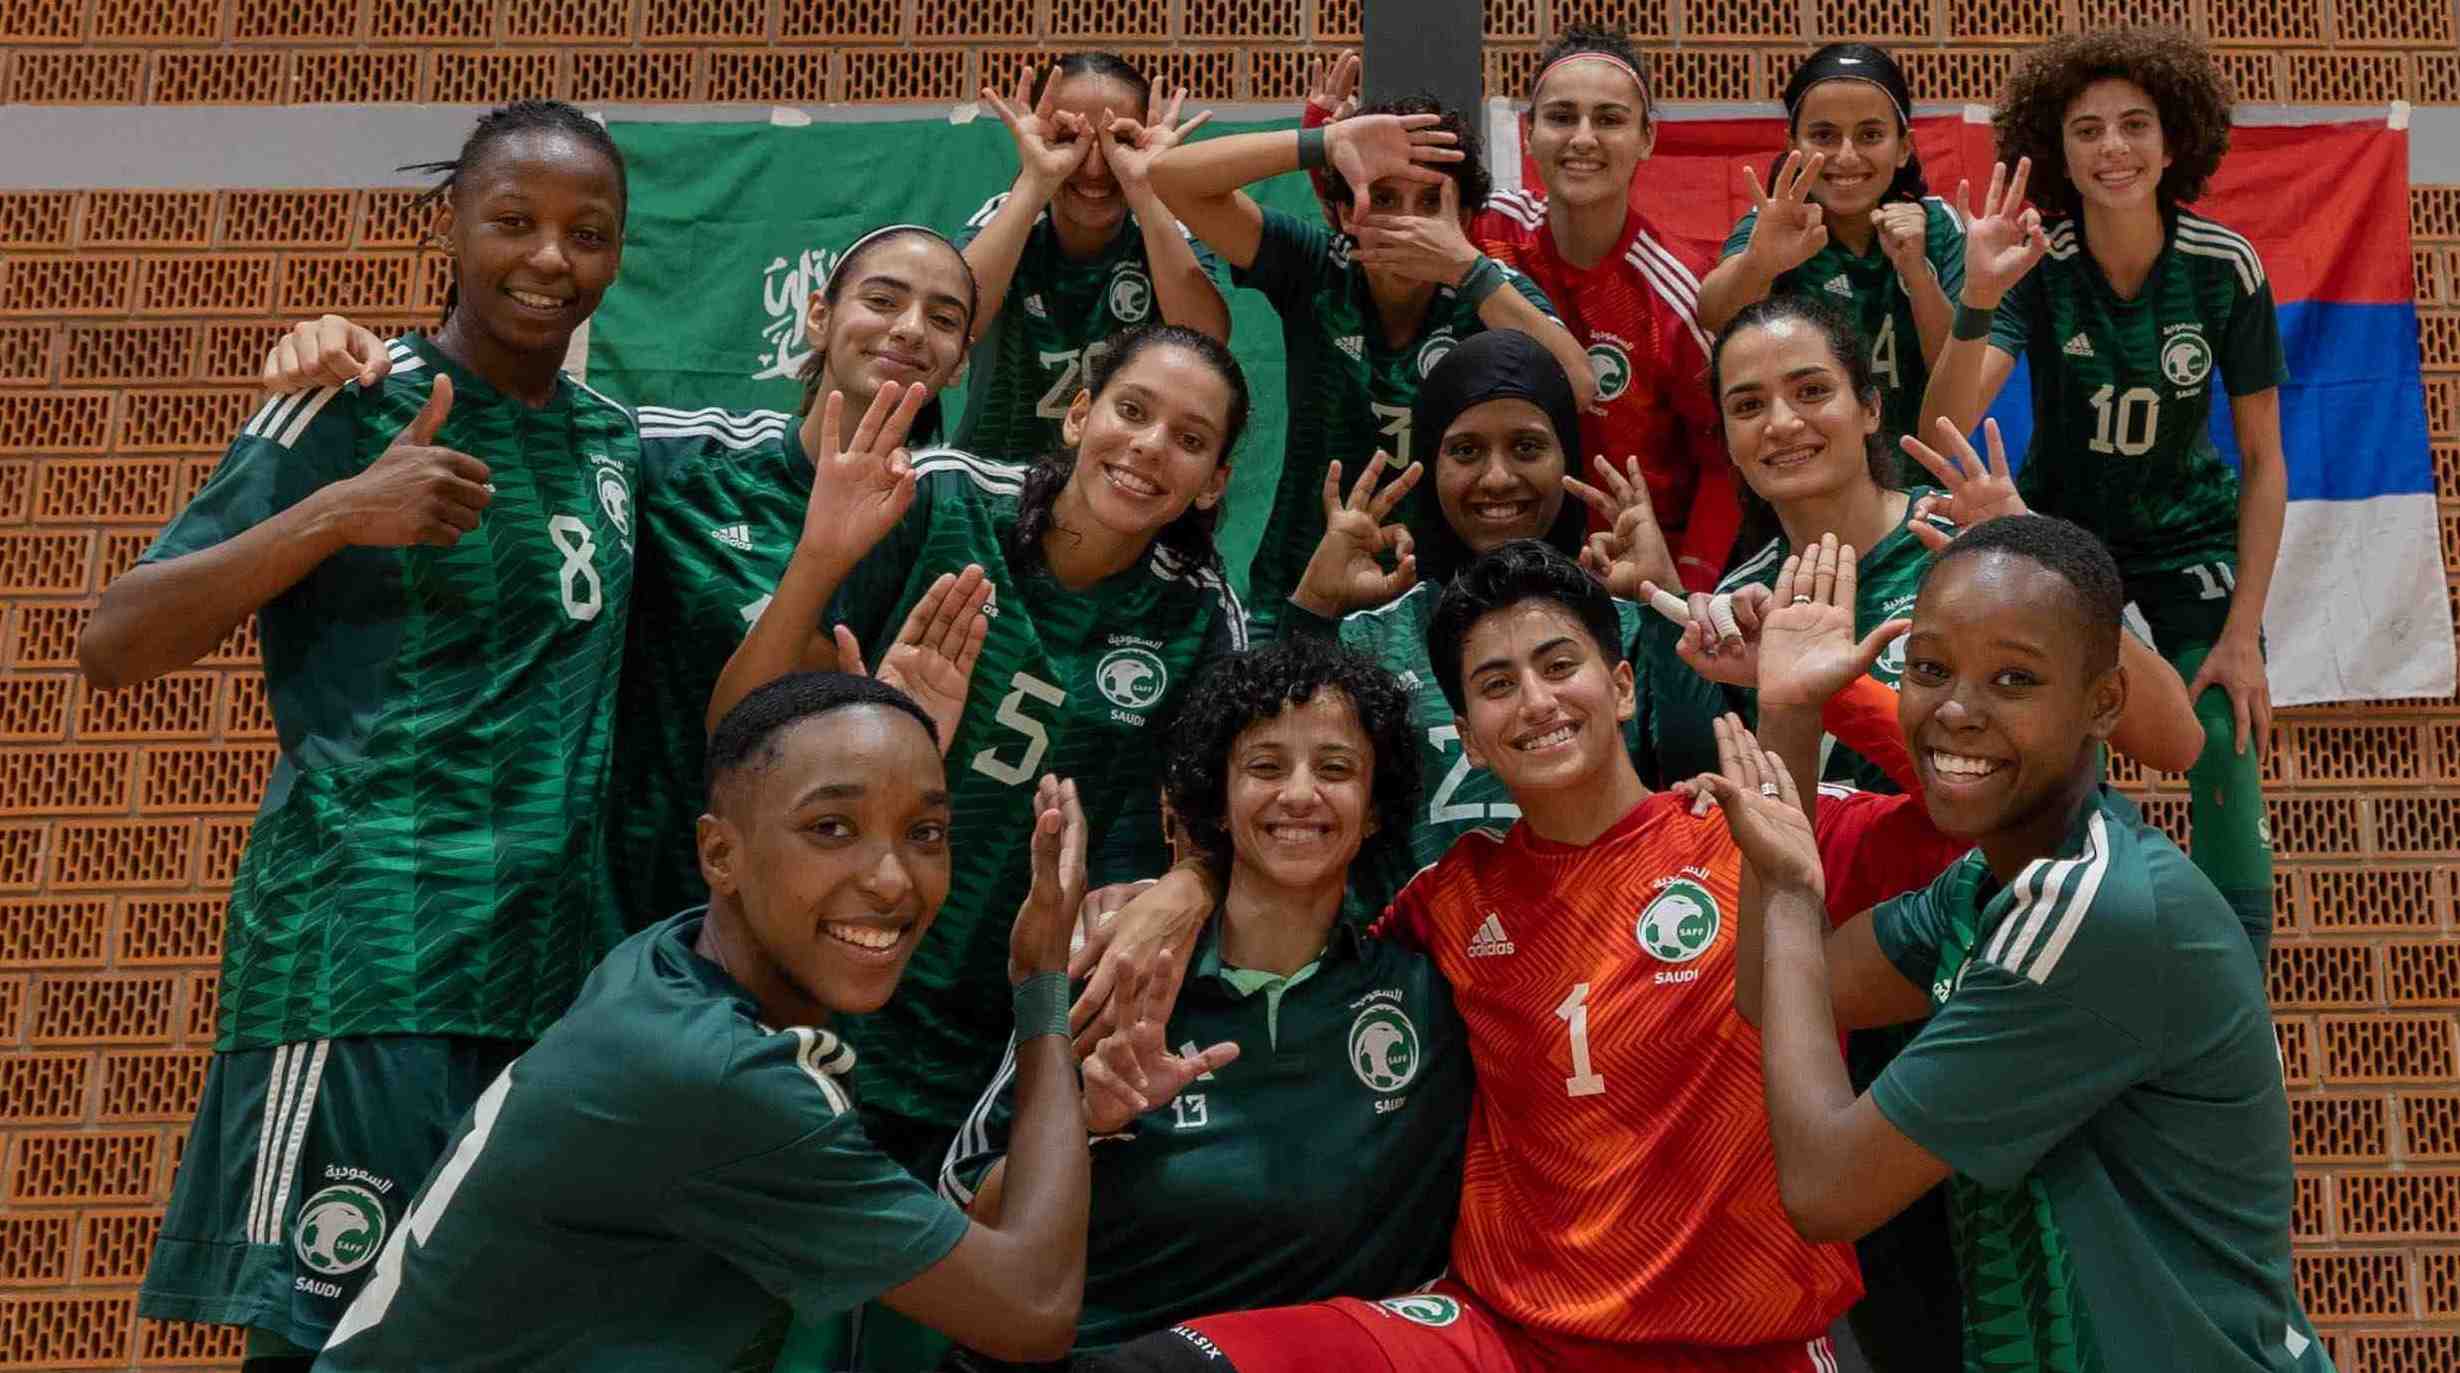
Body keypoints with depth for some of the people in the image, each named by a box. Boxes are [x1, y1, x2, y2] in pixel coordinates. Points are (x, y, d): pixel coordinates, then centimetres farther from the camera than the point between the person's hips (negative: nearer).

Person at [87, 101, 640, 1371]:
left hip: (559, 969, 6)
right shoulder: (352, 405, -5)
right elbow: (112, 649, -9)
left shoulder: (617, 439, 12)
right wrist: (338, 513, -22)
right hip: (362, 960, -6)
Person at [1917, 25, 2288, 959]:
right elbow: (1947, 427, -32)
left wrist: (2242, 635, -12)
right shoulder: (2036, 266, -19)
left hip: (2191, 539, 0)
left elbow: (2264, 461, -9)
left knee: (2228, 781, -14)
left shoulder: (2227, 269, -17)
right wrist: (1977, 301, -49)